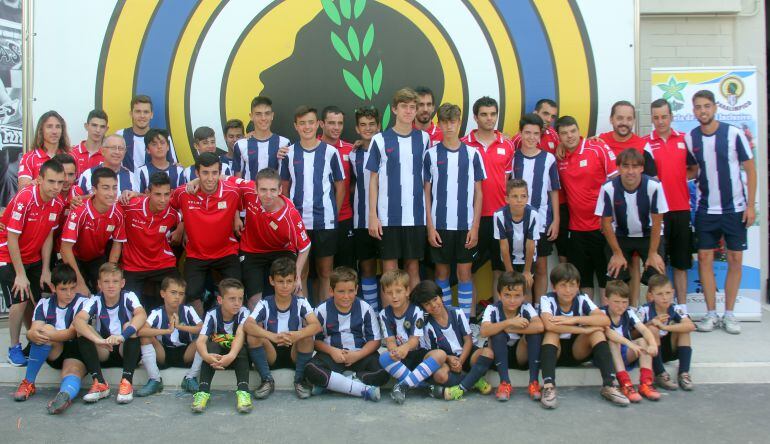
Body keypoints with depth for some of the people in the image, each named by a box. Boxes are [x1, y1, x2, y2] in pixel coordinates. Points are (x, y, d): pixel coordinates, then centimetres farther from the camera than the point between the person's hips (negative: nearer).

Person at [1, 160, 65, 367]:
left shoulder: (58, 204, -9)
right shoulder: (24, 198, -26)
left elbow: (48, 237, 1)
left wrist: (45, 270, 0)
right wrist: (20, 274, -21)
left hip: (33, 258, 5)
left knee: (36, 301, 4)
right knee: (20, 300, -14)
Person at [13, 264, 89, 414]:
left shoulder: (82, 303, -6)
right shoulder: (44, 303, 6)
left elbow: (72, 333, -17)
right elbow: (33, 331, -6)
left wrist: (44, 335, -29)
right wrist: (33, 335, -32)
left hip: (76, 351, -3)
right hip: (53, 354, 3)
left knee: (72, 373, -34)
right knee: (47, 328, -26)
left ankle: (65, 394, -71)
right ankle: (28, 383, -21)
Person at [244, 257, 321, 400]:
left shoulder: (301, 303, -6)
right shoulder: (265, 304, -7)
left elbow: (317, 326, -23)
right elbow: (248, 325, -25)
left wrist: (296, 335, -45)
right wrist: (272, 336, -44)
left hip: (295, 355, 0)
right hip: (271, 356, 1)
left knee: (307, 334, -29)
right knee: (253, 336, -25)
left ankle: (300, 379, -11)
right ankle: (267, 380, -11)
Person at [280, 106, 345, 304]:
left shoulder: (330, 152, 0)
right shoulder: (289, 153, 5)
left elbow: (340, 186, 5)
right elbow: (284, 186, 11)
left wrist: (334, 214, 1)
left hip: (325, 221, -1)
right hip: (297, 221, 1)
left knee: (326, 272, 6)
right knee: (300, 271, 8)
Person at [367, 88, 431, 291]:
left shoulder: (423, 138, 7)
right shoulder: (380, 140, 1)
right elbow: (373, 179, 3)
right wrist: (372, 215, -3)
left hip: (416, 215, 2)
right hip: (388, 216, -2)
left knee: (413, 266, 9)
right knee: (390, 268, 3)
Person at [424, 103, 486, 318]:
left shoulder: (472, 154, 3)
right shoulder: (431, 154, 2)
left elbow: (478, 193, 4)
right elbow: (427, 193, 3)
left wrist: (475, 226, -4)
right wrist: (430, 227, -4)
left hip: (466, 225, 0)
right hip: (440, 225, 0)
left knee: (465, 273, 5)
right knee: (442, 273, 8)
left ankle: (466, 320, 14)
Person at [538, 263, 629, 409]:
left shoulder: (582, 299, -8)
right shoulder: (547, 299, -15)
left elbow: (605, 320, -23)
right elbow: (549, 325, -36)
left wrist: (574, 319, -31)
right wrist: (584, 329, -33)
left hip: (578, 351, 2)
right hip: (555, 352, -2)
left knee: (596, 332, -22)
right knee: (552, 333, -31)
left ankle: (609, 386, -27)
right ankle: (548, 387, -42)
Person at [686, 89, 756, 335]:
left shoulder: (734, 133, -8)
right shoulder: (690, 138, 0)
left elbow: (751, 169, -4)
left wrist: (750, 205, -7)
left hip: (735, 208, -2)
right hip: (706, 210, 2)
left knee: (735, 259, 3)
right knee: (704, 258, 1)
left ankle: (729, 313, 15)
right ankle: (711, 313, 12)